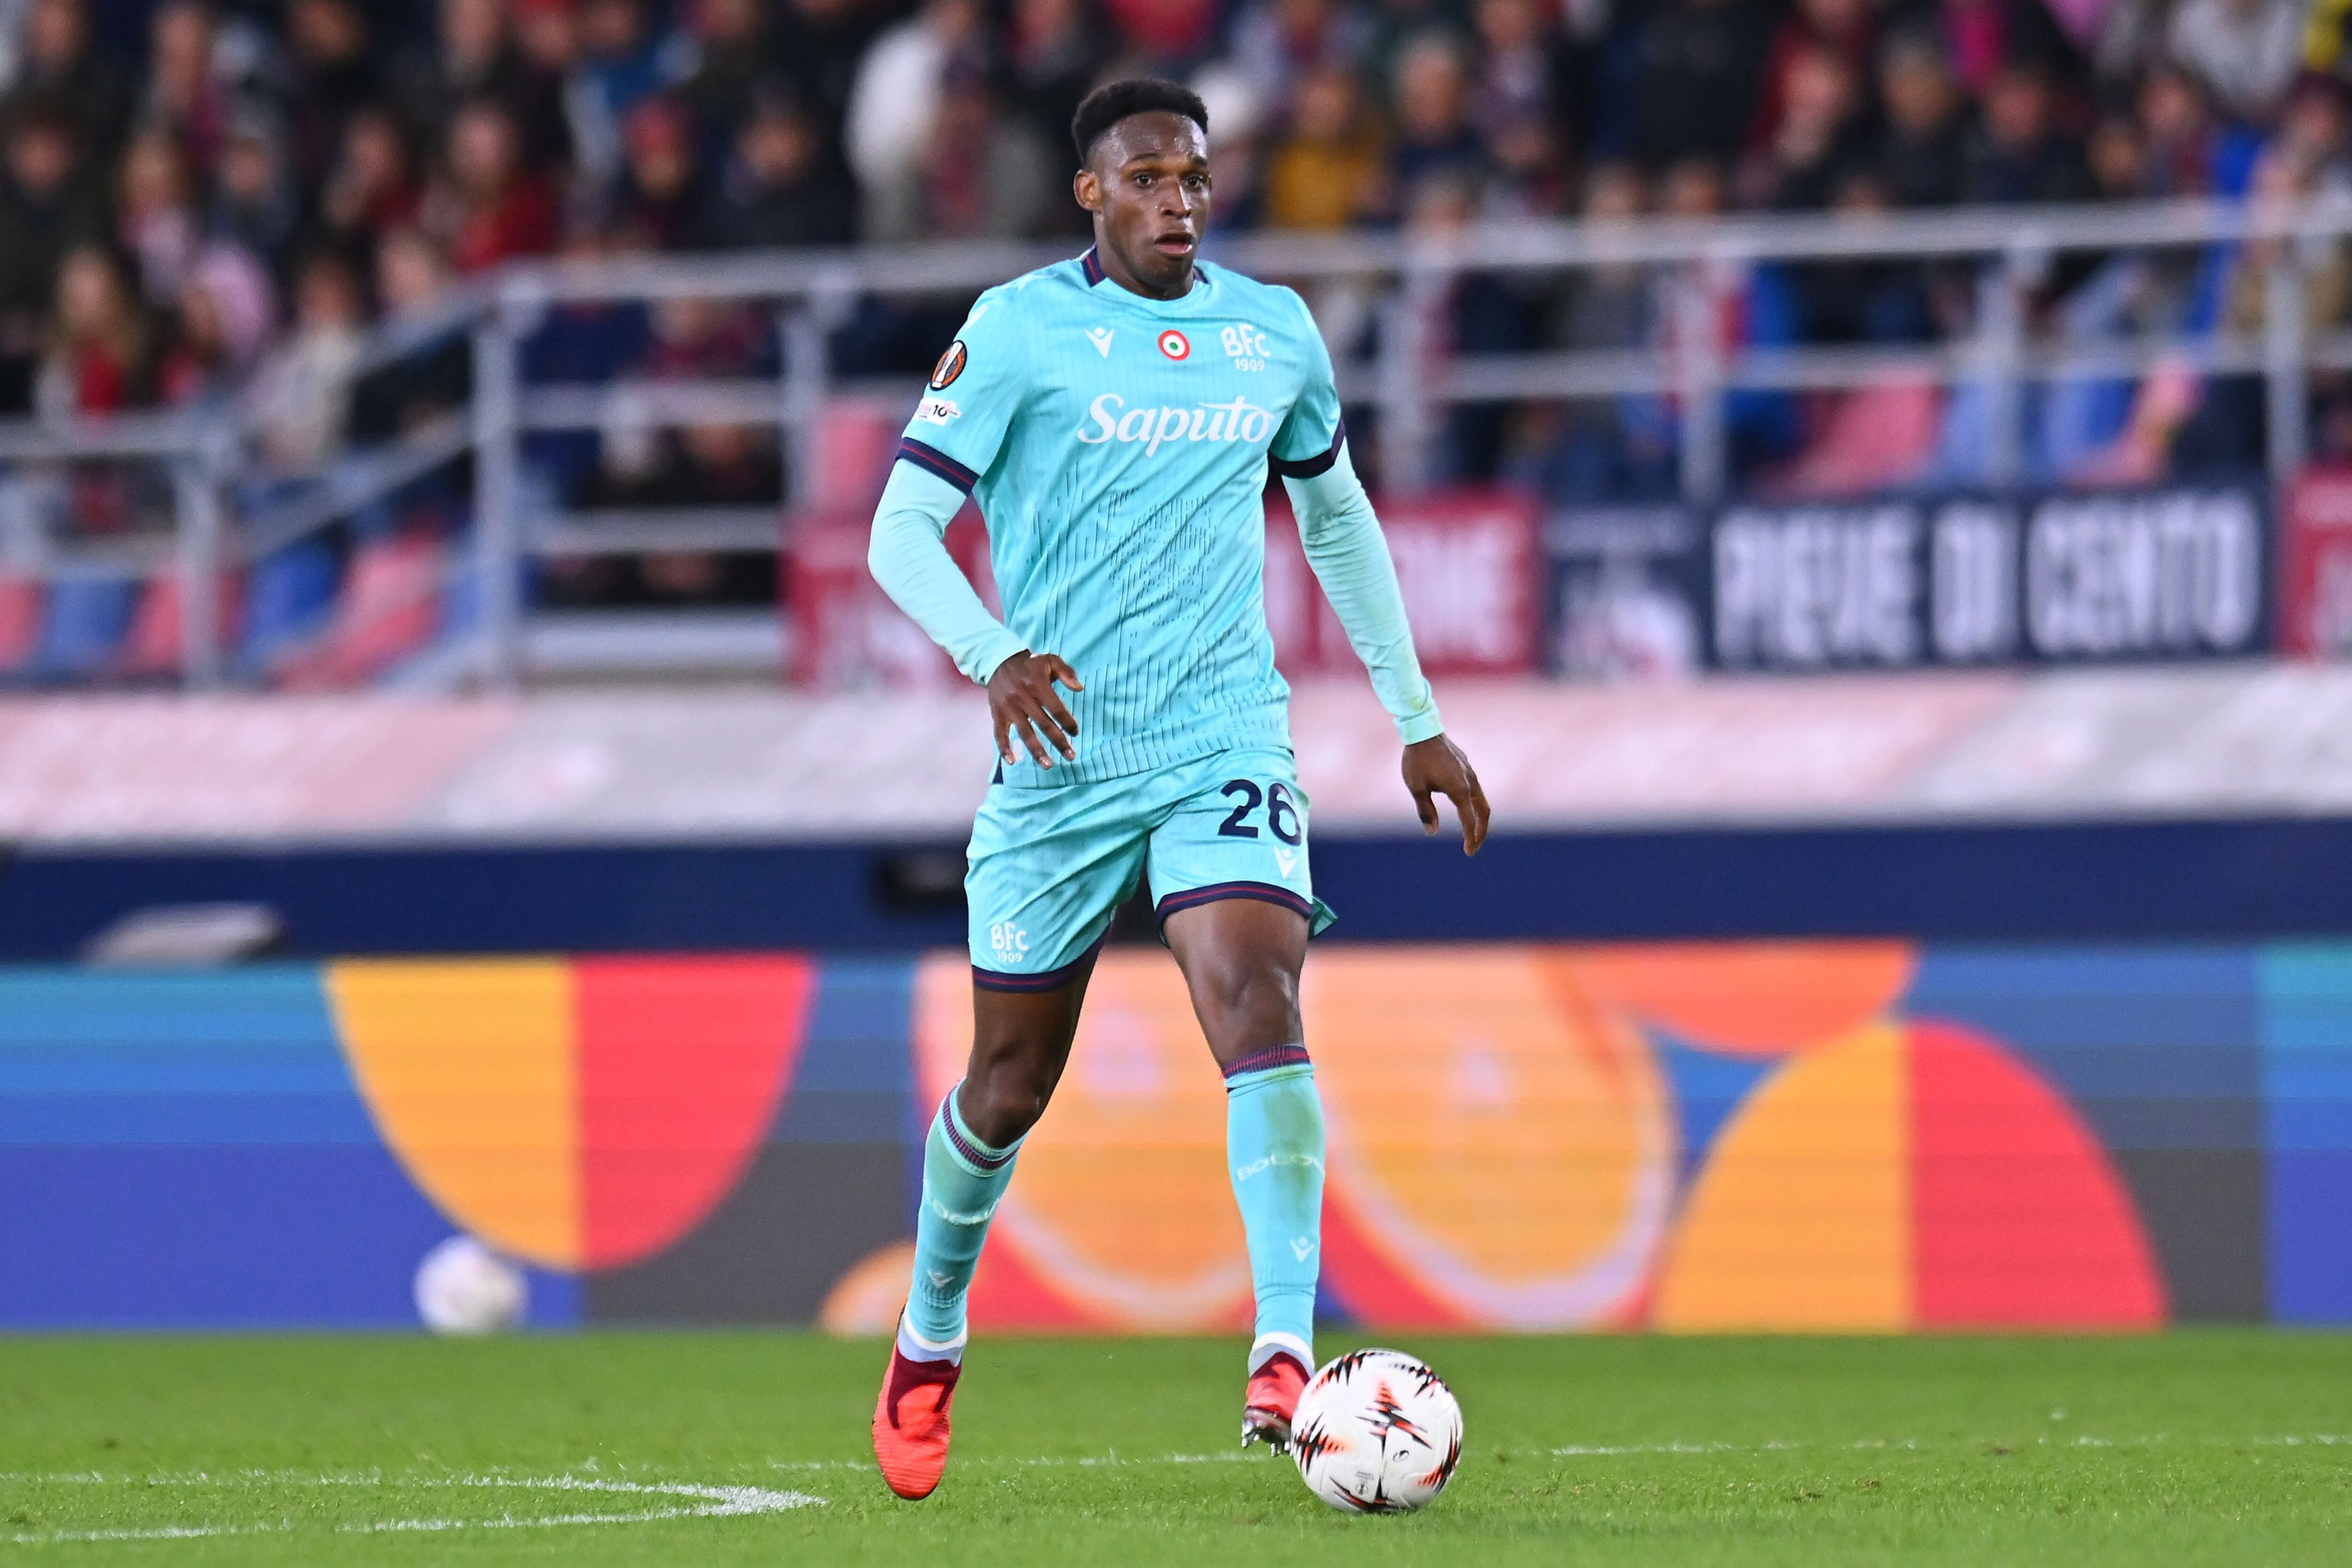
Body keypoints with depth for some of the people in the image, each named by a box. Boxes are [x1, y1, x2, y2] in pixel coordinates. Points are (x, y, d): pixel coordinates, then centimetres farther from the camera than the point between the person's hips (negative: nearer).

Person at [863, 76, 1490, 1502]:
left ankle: (1287, 1357, -30)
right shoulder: (1019, 332, -5)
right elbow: (901, 533, -9)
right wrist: (994, 656, -27)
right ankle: (930, 1342, 34)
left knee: (1260, 1009, -22)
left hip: (1227, 738, 2)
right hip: (1060, 753, -2)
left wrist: (1418, 718, 23)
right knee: (1011, 1085, 8)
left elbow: (1337, 518, 23)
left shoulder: (1276, 333, 8)